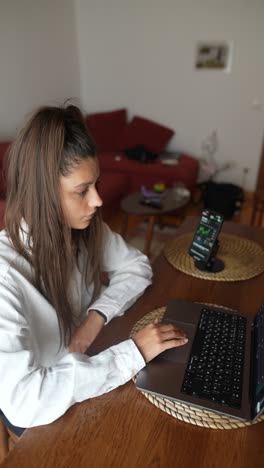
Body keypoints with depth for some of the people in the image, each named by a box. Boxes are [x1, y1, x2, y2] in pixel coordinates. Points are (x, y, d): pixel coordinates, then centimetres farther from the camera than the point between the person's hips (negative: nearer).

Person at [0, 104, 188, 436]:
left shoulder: (83, 228, -16)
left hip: (77, 368, 5)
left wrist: (97, 315, -20)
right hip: (38, 413, -4)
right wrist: (133, 353, -36)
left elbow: (136, 266, -4)